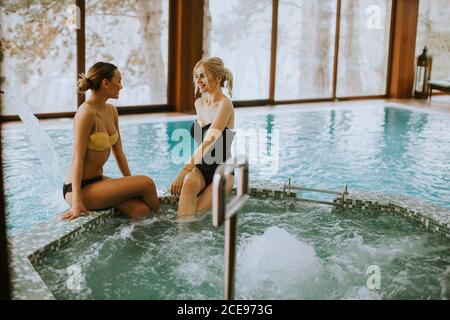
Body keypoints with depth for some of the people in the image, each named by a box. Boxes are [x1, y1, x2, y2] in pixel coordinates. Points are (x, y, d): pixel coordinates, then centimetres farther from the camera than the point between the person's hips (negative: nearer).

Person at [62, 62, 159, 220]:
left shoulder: (111, 111, 7)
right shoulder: (87, 113, -18)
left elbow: (119, 152, 12)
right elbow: (77, 158, -21)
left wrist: (130, 185, 10)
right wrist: (76, 202, -25)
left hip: (97, 180, 7)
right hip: (80, 188, -7)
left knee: (141, 210, -17)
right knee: (147, 183, -14)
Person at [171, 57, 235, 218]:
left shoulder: (224, 105, -15)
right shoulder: (199, 103, 9)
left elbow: (209, 142, -26)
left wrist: (184, 170, -34)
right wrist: (188, 172, 15)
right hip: (201, 167, 5)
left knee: (196, 211, -26)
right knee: (189, 182, -32)